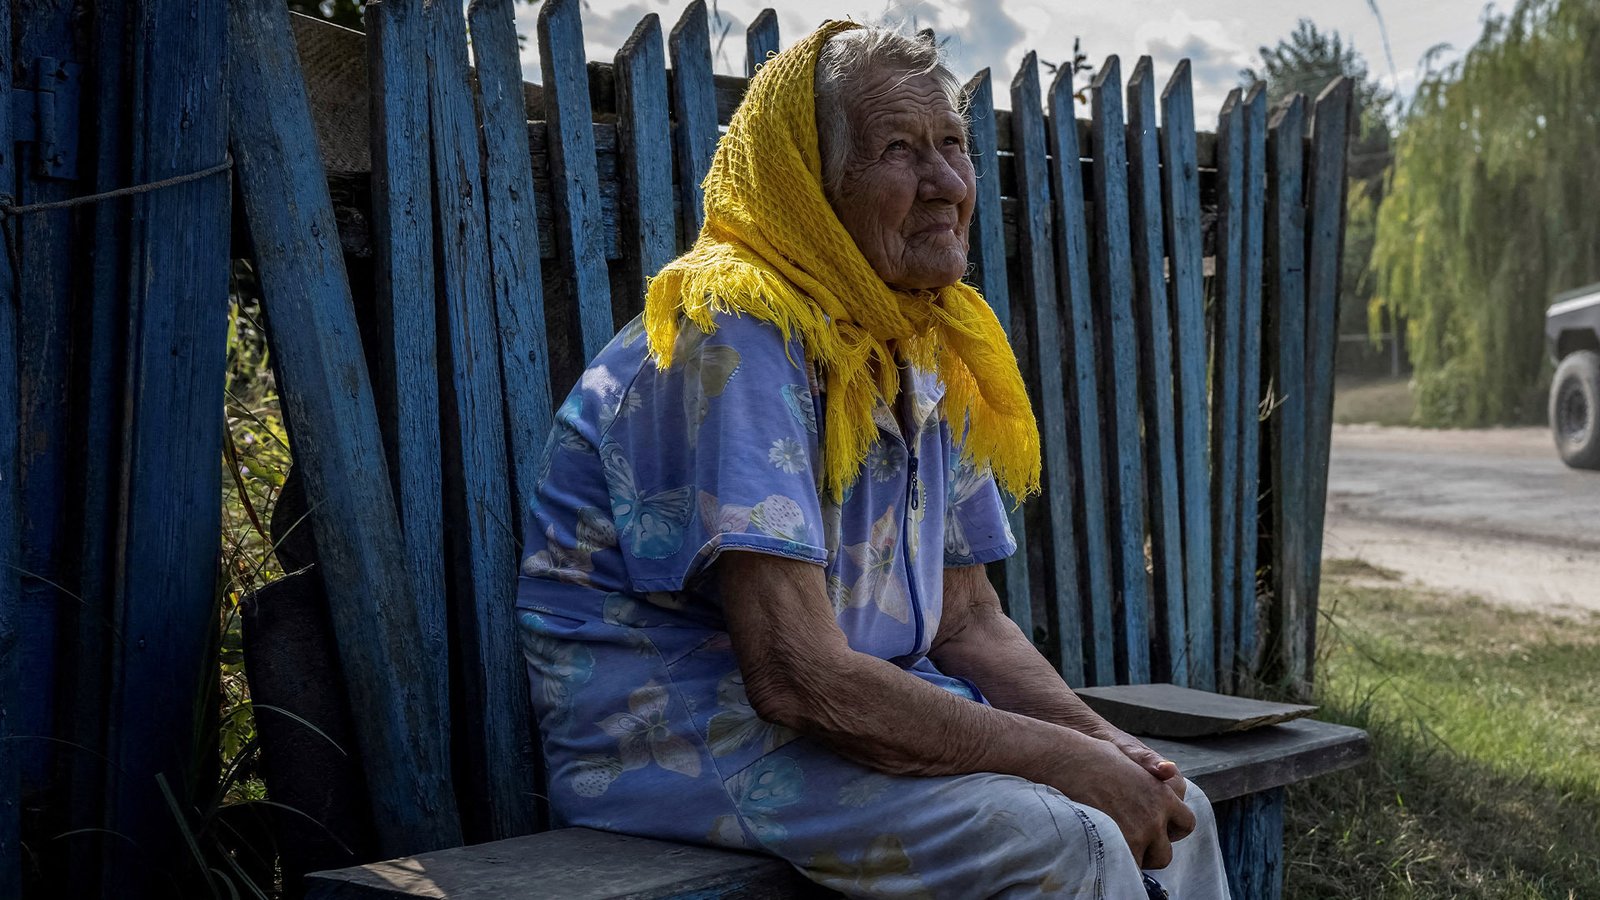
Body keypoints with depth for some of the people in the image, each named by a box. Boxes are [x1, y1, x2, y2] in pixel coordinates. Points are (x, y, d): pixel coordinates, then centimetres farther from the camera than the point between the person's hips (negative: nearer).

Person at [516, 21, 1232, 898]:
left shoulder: (927, 349, 7)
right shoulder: (733, 340, -21)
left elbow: (968, 621, 11)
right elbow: (797, 677, -27)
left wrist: (1103, 742, -7)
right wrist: (1068, 761, -21)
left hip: (855, 715, 9)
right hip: (677, 748, -8)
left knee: (1172, 811, 3)